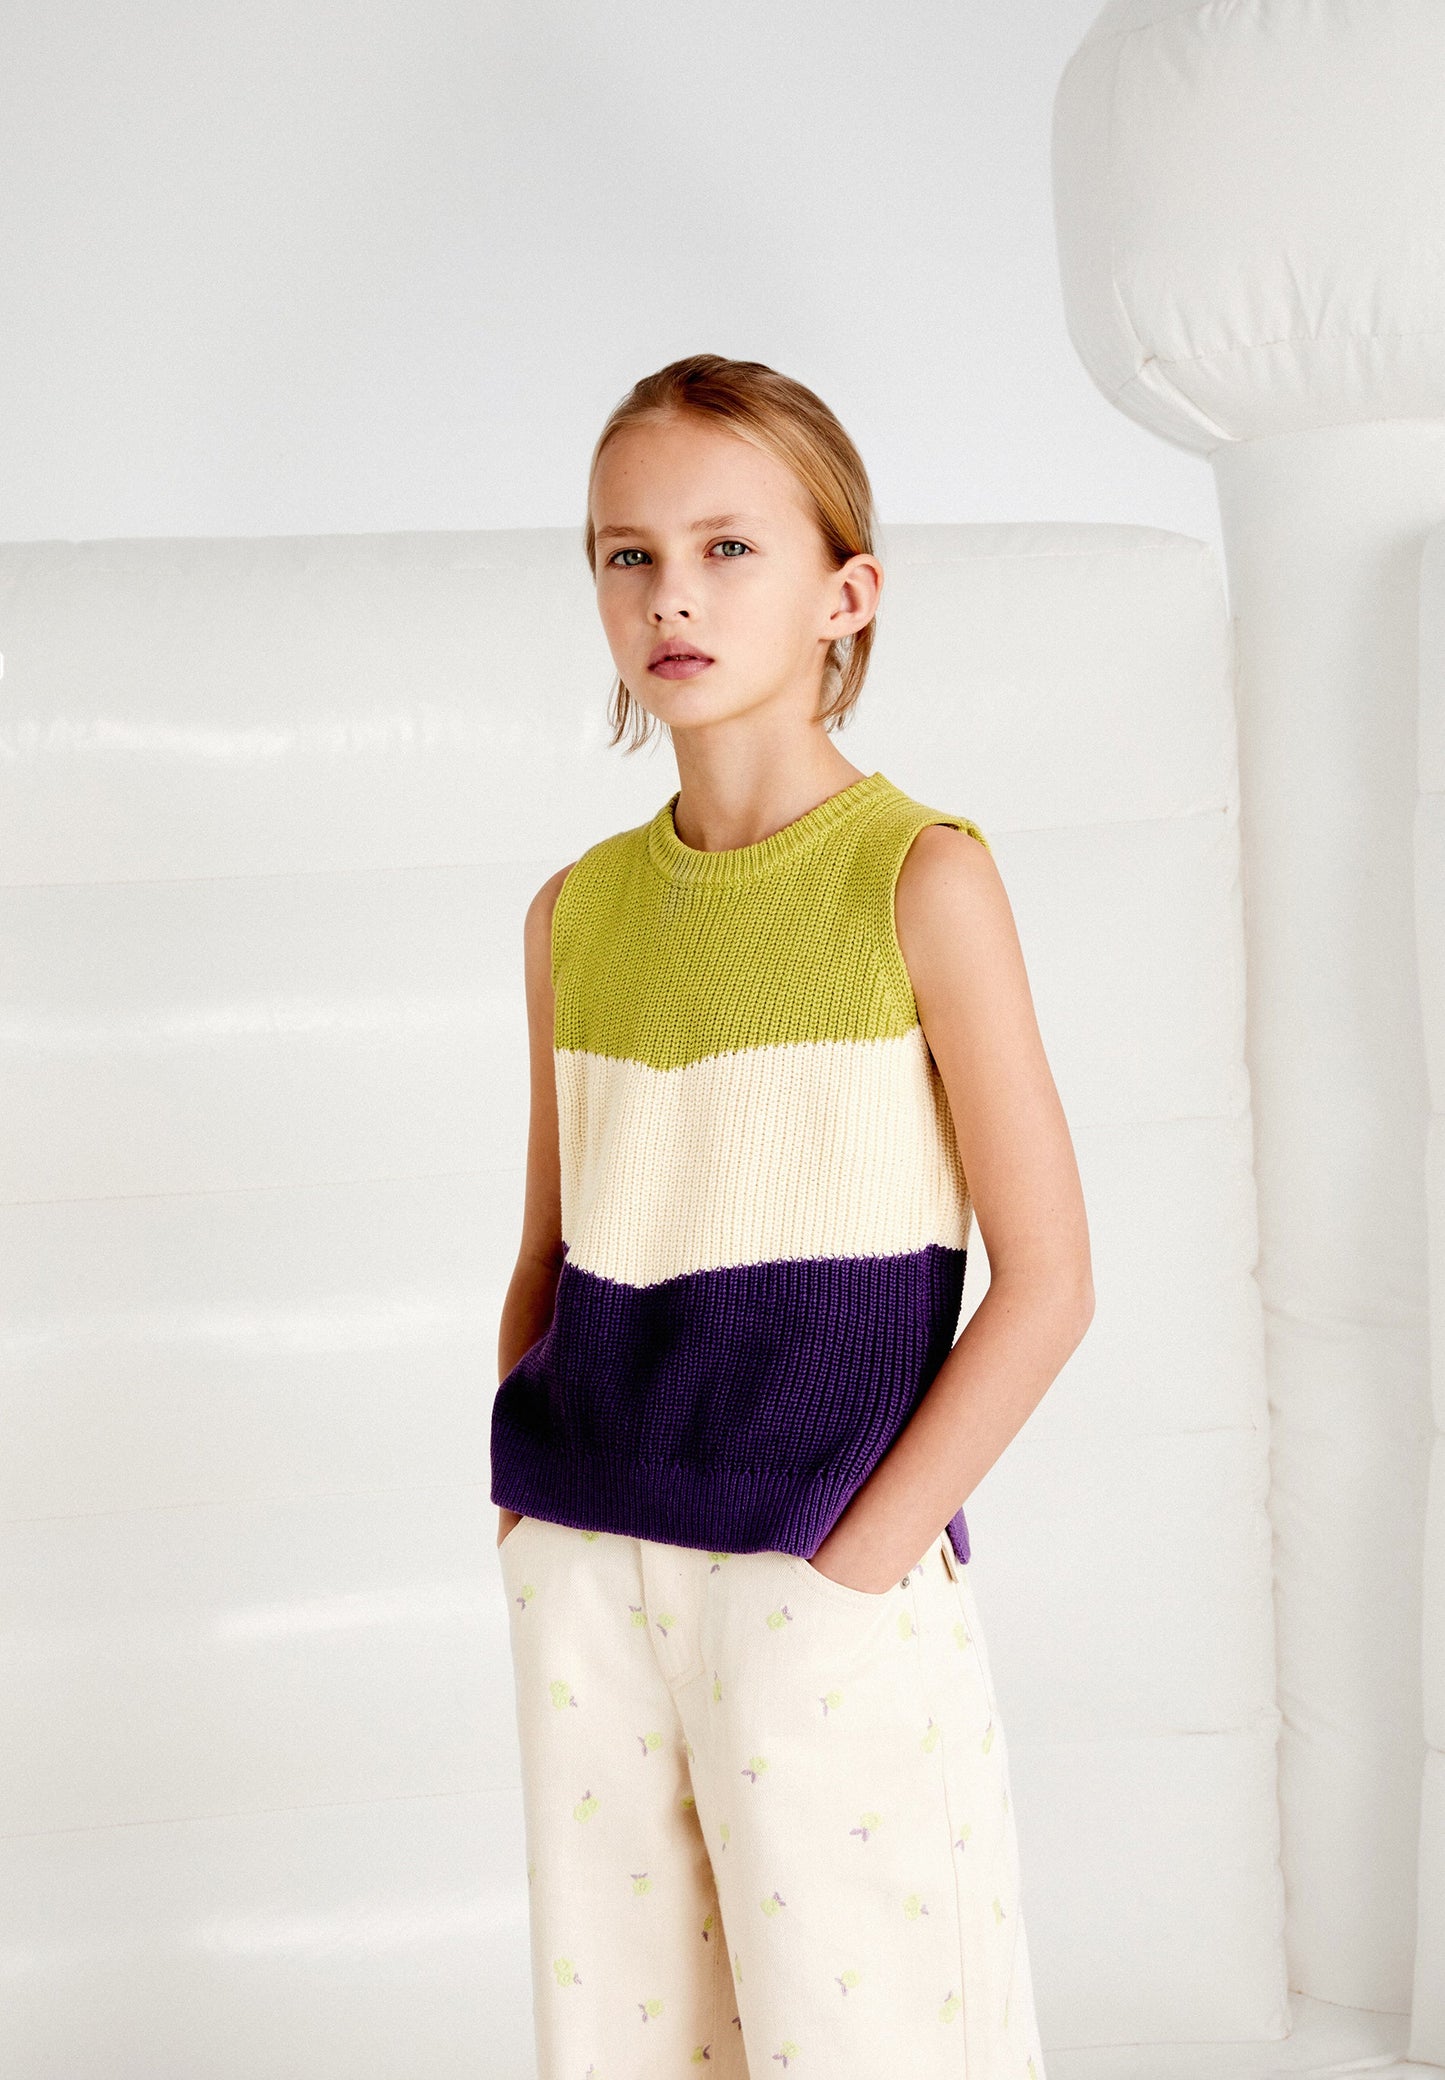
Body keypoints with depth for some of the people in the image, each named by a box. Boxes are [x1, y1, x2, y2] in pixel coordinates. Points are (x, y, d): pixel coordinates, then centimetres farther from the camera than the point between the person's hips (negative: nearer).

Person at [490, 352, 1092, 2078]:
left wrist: (857, 1561, -13)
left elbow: (1046, 1280, -9)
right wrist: (529, 1520, 4)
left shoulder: (917, 877, -7)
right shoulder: (579, 913, 7)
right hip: (585, 1578, 5)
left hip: (825, 1584, -4)